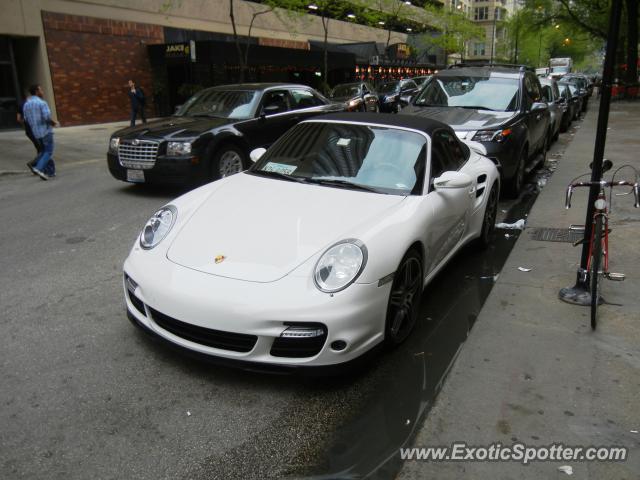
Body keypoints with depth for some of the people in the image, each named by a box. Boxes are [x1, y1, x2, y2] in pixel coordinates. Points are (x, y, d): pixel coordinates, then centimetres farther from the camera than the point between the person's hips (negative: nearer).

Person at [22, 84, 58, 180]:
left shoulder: (26, 105, 9)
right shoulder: (42, 103, -13)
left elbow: (27, 120, 10)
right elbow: (47, 117, -21)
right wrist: (54, 122, -1)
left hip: (36, 132, 7)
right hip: (46, 131, -7)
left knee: (44, 151, 19)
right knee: (48, 152, -1)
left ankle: (50, 171, 14)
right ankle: (39, 168, -19)